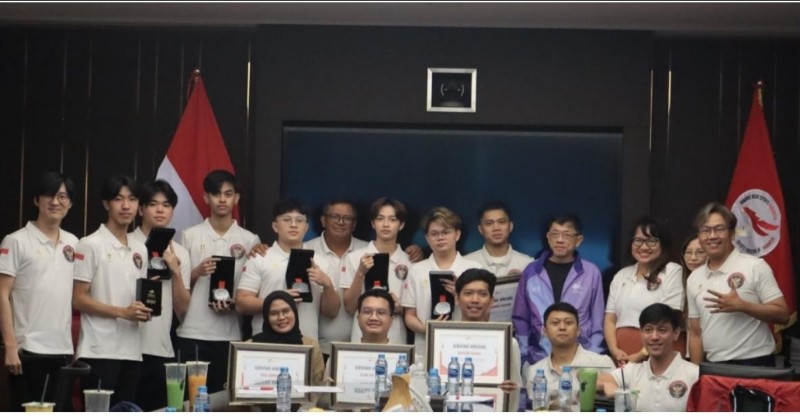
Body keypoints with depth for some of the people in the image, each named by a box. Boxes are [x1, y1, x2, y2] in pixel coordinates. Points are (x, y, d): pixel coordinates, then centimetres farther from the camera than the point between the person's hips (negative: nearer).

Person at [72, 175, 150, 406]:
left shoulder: (140, 249, 15)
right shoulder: (91, 245, -5)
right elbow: (78, 300, -9)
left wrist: (145, 309, -2)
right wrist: (123, 312, -18)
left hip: (132, 351, 6)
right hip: (99, 352, -6)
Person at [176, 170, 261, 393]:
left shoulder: (250, 240, 7)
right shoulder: (190, 236, 6)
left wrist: (234, 304, -10)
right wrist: (198, 271, -10)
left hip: (230, 335, 0)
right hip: (192, 333, 0)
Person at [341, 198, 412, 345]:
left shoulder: (408, 262, 3)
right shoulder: (355, 258, 1)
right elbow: (349, 308, -1)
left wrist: (400, 308, -9)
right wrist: (360, 273, -12)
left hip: (397, 341, 1)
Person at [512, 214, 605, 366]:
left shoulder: (591, 273, 3)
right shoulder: (531, 272, 6)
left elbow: (598, 322, 6)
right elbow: (520, 319, 11)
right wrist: (524, 356, 4)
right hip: (538, 359, 1)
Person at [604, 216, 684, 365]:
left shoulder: (672, 272, 1)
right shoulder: (621, 275, 16)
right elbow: (610, 319, 12)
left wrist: (642, 355, -14)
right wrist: (614, 350, -6)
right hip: (622, 359, 4)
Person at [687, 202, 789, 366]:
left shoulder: (755, 266, -4)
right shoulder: (694, 279, 10)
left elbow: (782, 314, -8)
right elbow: (696, 333, 13)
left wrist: (741, 305, -18)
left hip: (754, 365, -4)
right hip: (714, 368, 4)